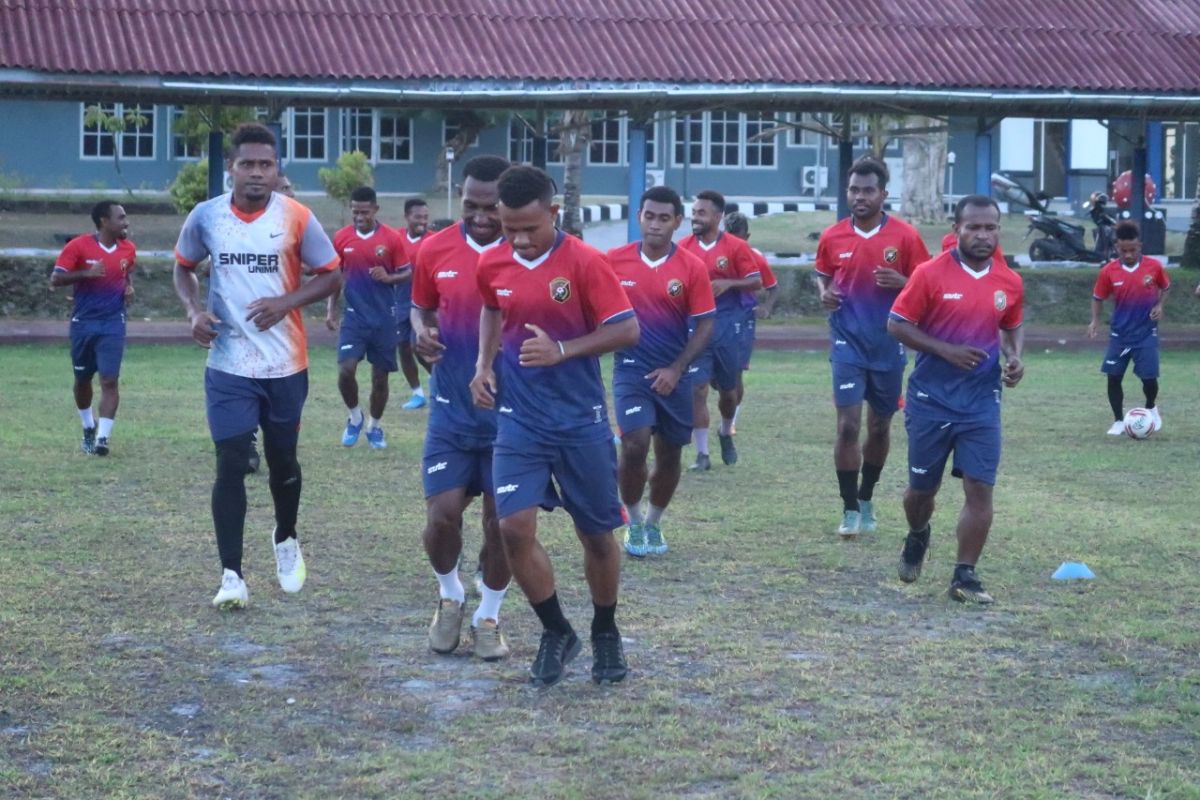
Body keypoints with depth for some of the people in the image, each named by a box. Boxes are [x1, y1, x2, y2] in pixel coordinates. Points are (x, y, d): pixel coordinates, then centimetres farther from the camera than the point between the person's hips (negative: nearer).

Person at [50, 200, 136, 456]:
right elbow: (55, 279, -11)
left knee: (110, 379, -12)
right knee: (82, 379, 13)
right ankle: (88, 428, 35)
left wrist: (129, 288, 2)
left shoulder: (128, 249, 3)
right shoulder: (78, 246, -10)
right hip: (83, 322, -1)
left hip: (113, 324, 1)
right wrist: (86, 273, -24)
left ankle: (103, 437, -12)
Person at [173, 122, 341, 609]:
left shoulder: (296, 218, -8)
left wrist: (285, 302, -16)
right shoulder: (205, 217, -4)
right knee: (230, 465, -6)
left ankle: (286, 540, 41)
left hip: (285, 364, 0)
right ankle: (231, 575, -1)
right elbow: (183, 269, 12)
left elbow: (331, 275, 0)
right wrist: (195, 311, -8)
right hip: (228, 366, 0)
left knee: (282, 460, 14)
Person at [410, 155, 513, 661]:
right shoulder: (434, 250, -1)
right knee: (442, 515, -3)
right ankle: (449, 595, 26)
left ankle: (488, 618, 24)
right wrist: (422, 333, -7)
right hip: (452, 410, 2)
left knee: (502, 521, 4)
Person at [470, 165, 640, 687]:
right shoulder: (492, 265, 1)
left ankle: (605, 633, 31)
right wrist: (485, 364, 7)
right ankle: (556, 633, 11)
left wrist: (562, 350, -22)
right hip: (520, 420, 3)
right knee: (514, 527, -9)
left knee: (596, 533, 9)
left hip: (581, 421, -3)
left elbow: (627, 330, -12)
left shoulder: (585, 262, -13)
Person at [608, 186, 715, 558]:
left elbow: (705, 325, -4)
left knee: (669, 455, 9)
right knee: (634, 444, -17)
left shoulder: (693, 268, -6)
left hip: (673, 375, 1)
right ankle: (634, 521, 6)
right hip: (631, 369, -1)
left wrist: (676, 369, -12)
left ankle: (653, 523, 32)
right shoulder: (614, 260, -4)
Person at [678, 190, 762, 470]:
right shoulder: (683, 247, 2)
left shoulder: (736, 247, -5)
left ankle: (726, 434, 42)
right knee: (697, 389, -7)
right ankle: (702, 453, -2)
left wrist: (728, 284, -19)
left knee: (728, 389, 13)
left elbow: (756, 282, -4)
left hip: (727, 326, -1)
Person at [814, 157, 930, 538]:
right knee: (848, 425, -9)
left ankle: (866, 499, 33)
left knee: (880, 427, 12)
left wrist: (902, 283, -21)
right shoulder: (832, 237, -1)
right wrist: (824, 293, -6)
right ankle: (850, 510, 1)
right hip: (848, 342, 0)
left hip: (889, 345, 0)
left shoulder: (905, 236, -6)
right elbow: (822, 275, 16)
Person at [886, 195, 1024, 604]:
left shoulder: (1009, 282, 3)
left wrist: (1014, 357, -2)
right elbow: (897, 324, -7)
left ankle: (965, 576, 2)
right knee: (922, 485, 11)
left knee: (980, 488, -6)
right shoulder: (931, 274, -10)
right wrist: (946, 350, -18)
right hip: (931, 399, -2)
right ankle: (917, 537, 43)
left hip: (982, 401, 2)